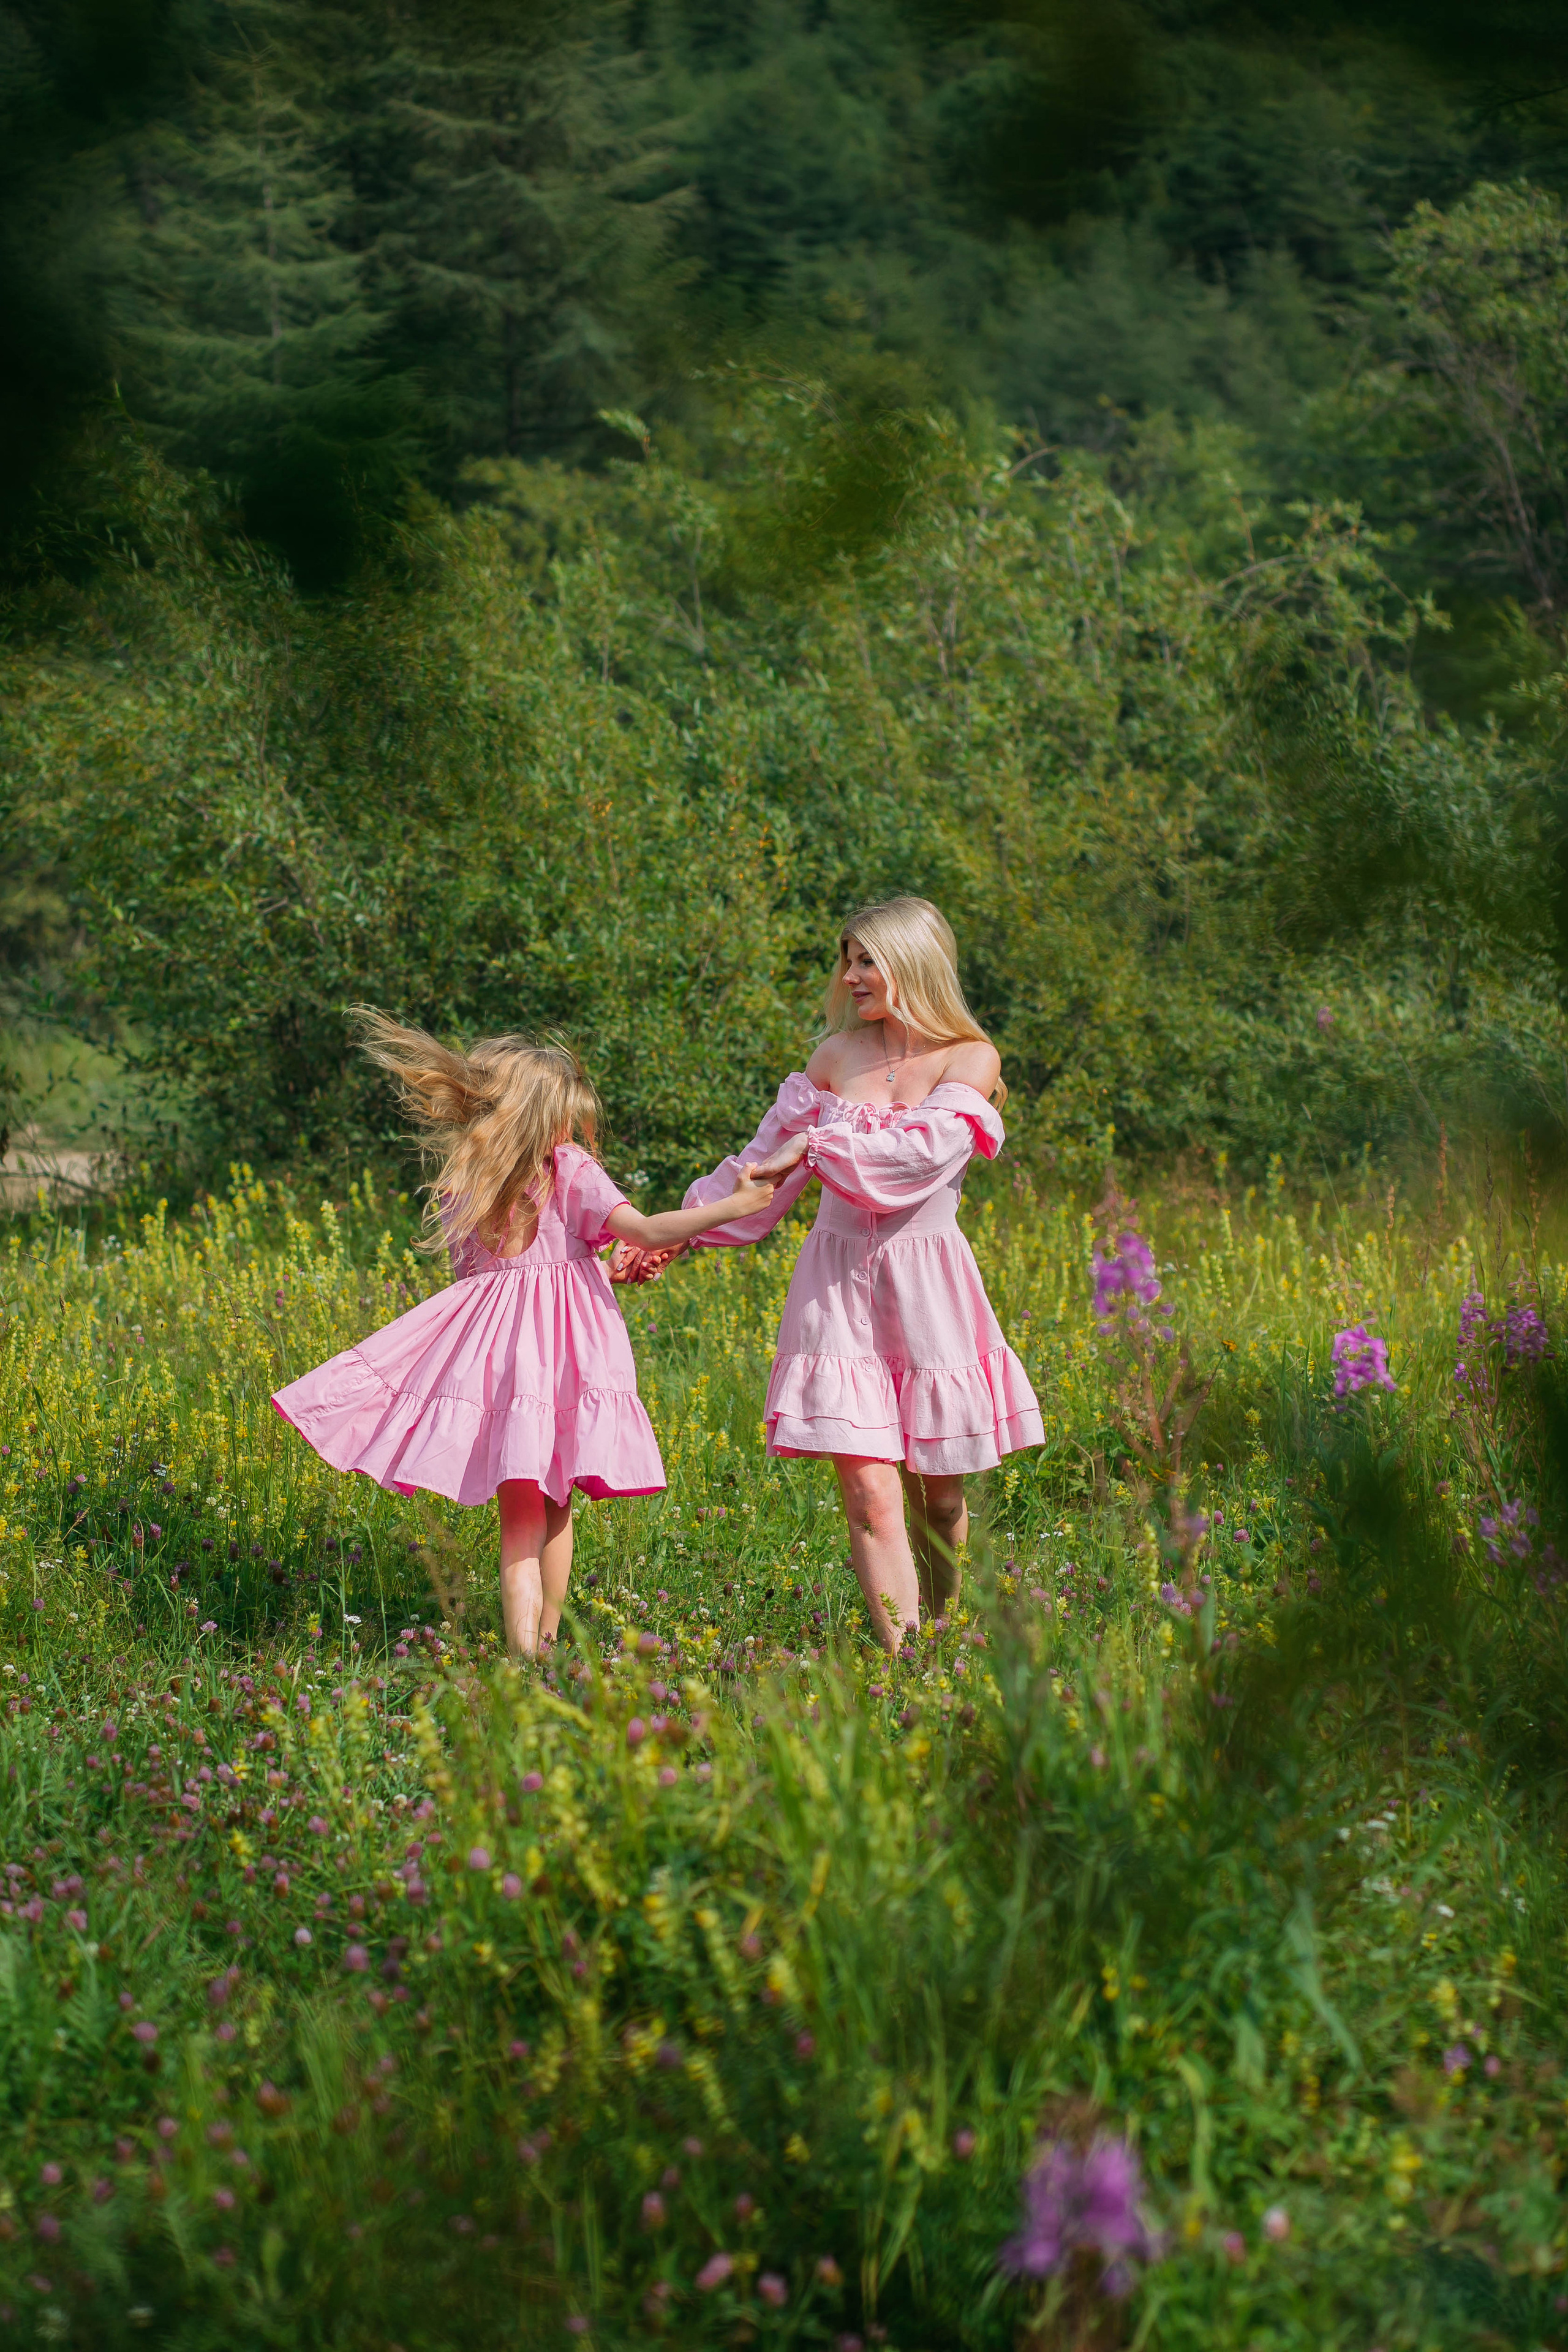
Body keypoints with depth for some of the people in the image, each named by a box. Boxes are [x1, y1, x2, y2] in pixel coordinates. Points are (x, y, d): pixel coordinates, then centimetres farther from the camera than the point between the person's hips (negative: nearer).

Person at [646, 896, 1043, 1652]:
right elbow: (767, 1155, 18)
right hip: (839, 1279, 2)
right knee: (869, 1493, -11)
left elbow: (927, 1148, -19)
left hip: (926, 1280, -2)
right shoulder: (839, 1054, 10)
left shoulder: (970, 1060, -1)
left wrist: (815, 1148, -20)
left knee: (937, 1496, 7)